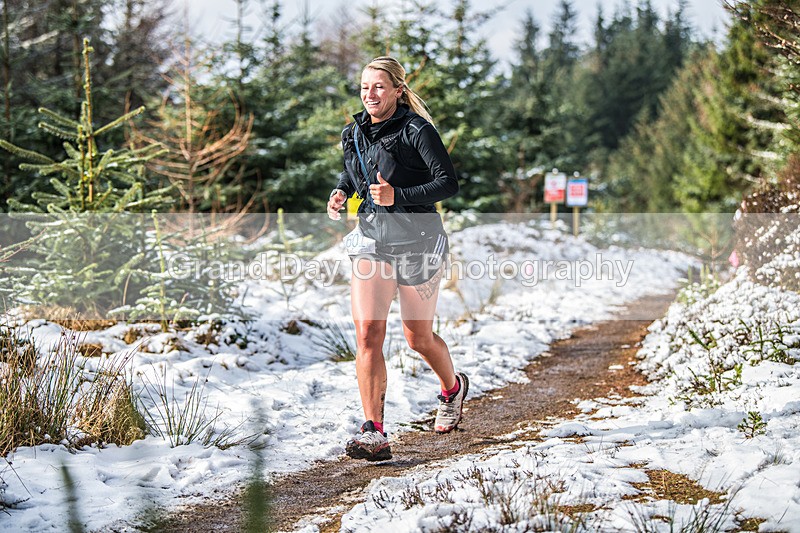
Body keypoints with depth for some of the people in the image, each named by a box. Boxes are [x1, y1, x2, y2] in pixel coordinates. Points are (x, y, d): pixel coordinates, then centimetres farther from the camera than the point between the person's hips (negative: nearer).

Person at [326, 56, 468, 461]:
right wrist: (340, 192, 3)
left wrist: (398, 195, -27)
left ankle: (453, 388, 45)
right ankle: (374, 433, -15)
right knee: (368, 332, -14)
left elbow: (449, 183, -16)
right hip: (371, 241, 4)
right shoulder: (354, 134, 6)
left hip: (417, 242, -4)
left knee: (418, 338, 11)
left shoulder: (417, 131, -13)